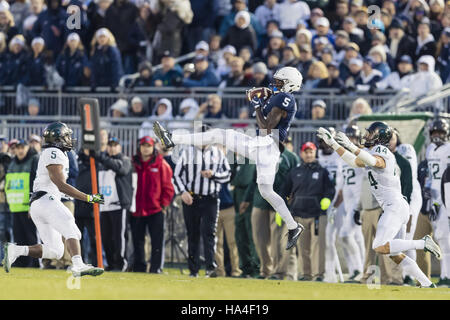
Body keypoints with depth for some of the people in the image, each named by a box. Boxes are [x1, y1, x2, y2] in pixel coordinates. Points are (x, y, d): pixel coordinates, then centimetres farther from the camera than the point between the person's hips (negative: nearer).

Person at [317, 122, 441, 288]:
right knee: (394, 254, 9)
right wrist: (332, 143, 26)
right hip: (399, 208, 10)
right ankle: (427, 284, 6)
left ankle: (423, 243, -19)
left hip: (395, 206, -10)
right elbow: (354, 162, 28)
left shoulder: (381, 154, -10)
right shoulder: (371, 154, 20)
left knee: (380, 247, -22)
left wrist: (351, 146, -42)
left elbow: (373, 161, -34)